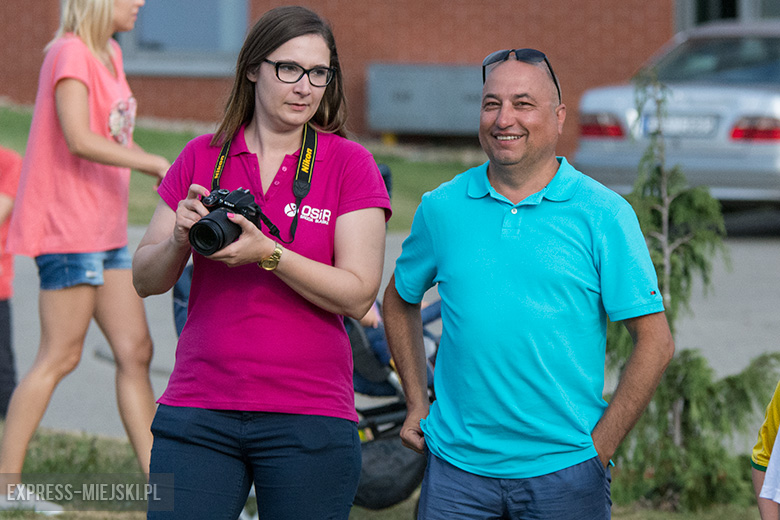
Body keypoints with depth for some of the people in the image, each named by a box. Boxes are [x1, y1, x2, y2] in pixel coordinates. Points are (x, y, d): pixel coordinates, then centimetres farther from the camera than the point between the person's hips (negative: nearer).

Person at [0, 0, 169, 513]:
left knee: (136, 351, 6)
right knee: (61, 355, -7)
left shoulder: (109, 56, 16)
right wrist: (154, 163, -23)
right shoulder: (70, 54, -13)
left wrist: (165, 174, 6)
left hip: (105, 232, 9)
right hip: (67, 226, -9)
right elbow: (79, 139, -24)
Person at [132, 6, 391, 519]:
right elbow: (146, 280, 9)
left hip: (308, 418, -2)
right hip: (197, 413, 2)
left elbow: (358, 296, -7)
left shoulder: (349, 163, 0)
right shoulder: (202, 157, 8)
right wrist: (180, 241, -12)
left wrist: (268, 254, -19)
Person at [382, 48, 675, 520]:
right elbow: (400, 301, 22)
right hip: (458, 465, 2)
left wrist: (600, 447, -7)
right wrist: (418, 405, 12)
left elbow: (655, 342, -3)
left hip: (564, 473, -2)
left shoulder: (602, 214, -2)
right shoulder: (442, 208, 6)